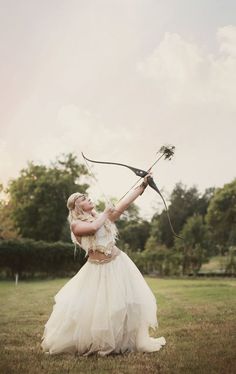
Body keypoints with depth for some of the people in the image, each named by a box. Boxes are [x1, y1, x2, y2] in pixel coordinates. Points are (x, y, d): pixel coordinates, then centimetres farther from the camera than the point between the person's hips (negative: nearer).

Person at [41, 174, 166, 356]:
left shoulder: (103, 217, 7)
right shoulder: (76, 224, -5)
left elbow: (126, 202, 0)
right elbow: (93, 227, -27)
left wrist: (143, 185, -7)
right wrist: (105, 214, -9)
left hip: (118, 264, 4)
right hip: (97, 269, -4)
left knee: (128, 302, 8)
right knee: (89, 308, 1)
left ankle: (131, 340, 26)